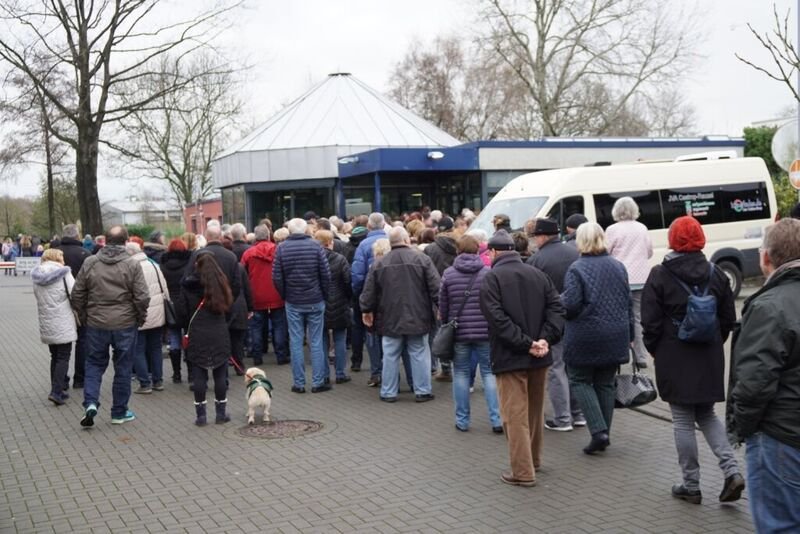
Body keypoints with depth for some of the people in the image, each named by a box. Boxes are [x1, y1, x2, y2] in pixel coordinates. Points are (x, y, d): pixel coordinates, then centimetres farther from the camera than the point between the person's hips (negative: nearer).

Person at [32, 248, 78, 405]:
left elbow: (38, 297, 9)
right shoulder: (64, 274, -10)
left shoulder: (37, 276, 7)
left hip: (46, 324, 6)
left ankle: (56, 390, 18)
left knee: (55, 357, 16)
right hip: (63, 324, -5)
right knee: (63, 358, -1)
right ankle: (56, 391, -9)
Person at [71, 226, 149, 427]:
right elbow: (142, 297, -12)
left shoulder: (90, 263, -1)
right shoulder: (132, 265, -10)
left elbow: (77, 294, 3)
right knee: (123, 368, 10)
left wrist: (83, 317, 15)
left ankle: (90, 403, -2)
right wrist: (140, 318, 4)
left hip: (96, 324, 2)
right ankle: (119, 412, 18)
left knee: (94, 364, 16)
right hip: (125, 324, -2)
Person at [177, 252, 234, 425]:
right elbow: (228, 306, 4)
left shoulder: (188, 286, -4)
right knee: (220, 375, 8)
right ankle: (221, 412, 13)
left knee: (199, 375, 6)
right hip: (219, 336, 1)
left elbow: (181, 311, -1)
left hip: (197, 337, -1)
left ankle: (200, 414, 8)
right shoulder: (220, 283, -1)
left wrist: (187, 329, 13)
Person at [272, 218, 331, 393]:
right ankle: (318, 382, 8)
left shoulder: (282, 248, -3)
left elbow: (277, 277, -4)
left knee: (296, 343, 6)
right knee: (316, 342, 5)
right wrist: (324, 296, 7)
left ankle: (299, 383, 10)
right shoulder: (315, 246, -6)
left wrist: (285, 296, 10)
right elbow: (326, 274, -7)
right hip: (315, 301, -1)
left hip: (293, 303, 1)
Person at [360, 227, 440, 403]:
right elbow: (435, 287, -7)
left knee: (391, 356, 9)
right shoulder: (422, 259, -7)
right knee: (419, 355, 7)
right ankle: (422, 391, 11)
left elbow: (369, 291, 6)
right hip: (417, 319, -2)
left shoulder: (380, 263, 1)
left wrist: (367, 310, 19)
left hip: (391, 319, 2)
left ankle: (388, 392, 14)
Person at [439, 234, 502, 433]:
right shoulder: (488, 273, -4)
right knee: (489, 372, 7)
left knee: (461, 373, 10)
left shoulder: (448, 274, -1)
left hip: (459, 332, 1)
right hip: (485, 331, 0)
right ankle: (496, 419, 3)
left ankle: (462, 420, 14)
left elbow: (443, 306, 4)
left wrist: (447, 325, 18)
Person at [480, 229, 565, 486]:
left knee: (515, 415, 0)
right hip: (539, 358, 6)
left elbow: (497, 318, -20)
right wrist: (545, 339, -10)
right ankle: (534, 459, 34)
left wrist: (526, 344, -18)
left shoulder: (492, 278, -9)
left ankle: (523, 472, 1)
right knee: (535, 410, 20)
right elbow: (556, 308, 0)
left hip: (509, 357, -6)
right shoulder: (537, 274, 8)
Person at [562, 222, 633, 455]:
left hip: (585, 338, -5)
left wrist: (560, 299, 4)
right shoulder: (618, 267, 7)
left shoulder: (576, 269, -12)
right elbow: (628, 303, 11)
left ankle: (599, 431, -5)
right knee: (605, 384, 14)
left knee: (580, 381, 8)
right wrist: (629, 335, 18)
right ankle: (604, 434, 17)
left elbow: (571, 304, -19)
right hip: (615, 337, 5)